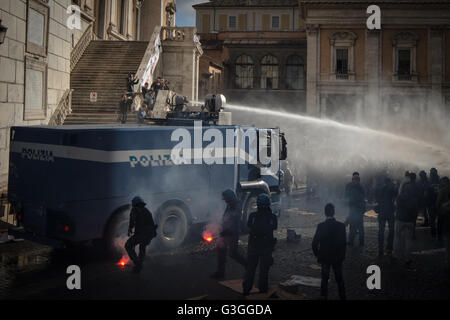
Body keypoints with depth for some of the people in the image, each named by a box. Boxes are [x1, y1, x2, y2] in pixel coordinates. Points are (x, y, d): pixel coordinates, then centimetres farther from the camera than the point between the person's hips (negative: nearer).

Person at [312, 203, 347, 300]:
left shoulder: (321, 226, -14)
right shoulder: (341, 226, -11)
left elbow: (314, 243, -11)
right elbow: (344, 243, -6)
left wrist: (317, 255, 4)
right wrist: (342, 256, 7)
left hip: (324, 257, -1)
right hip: (338, 258, 1)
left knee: (324, 279, 12)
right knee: (339, 279, 15)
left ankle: (324, 296, 17)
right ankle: (342, 297, 21)